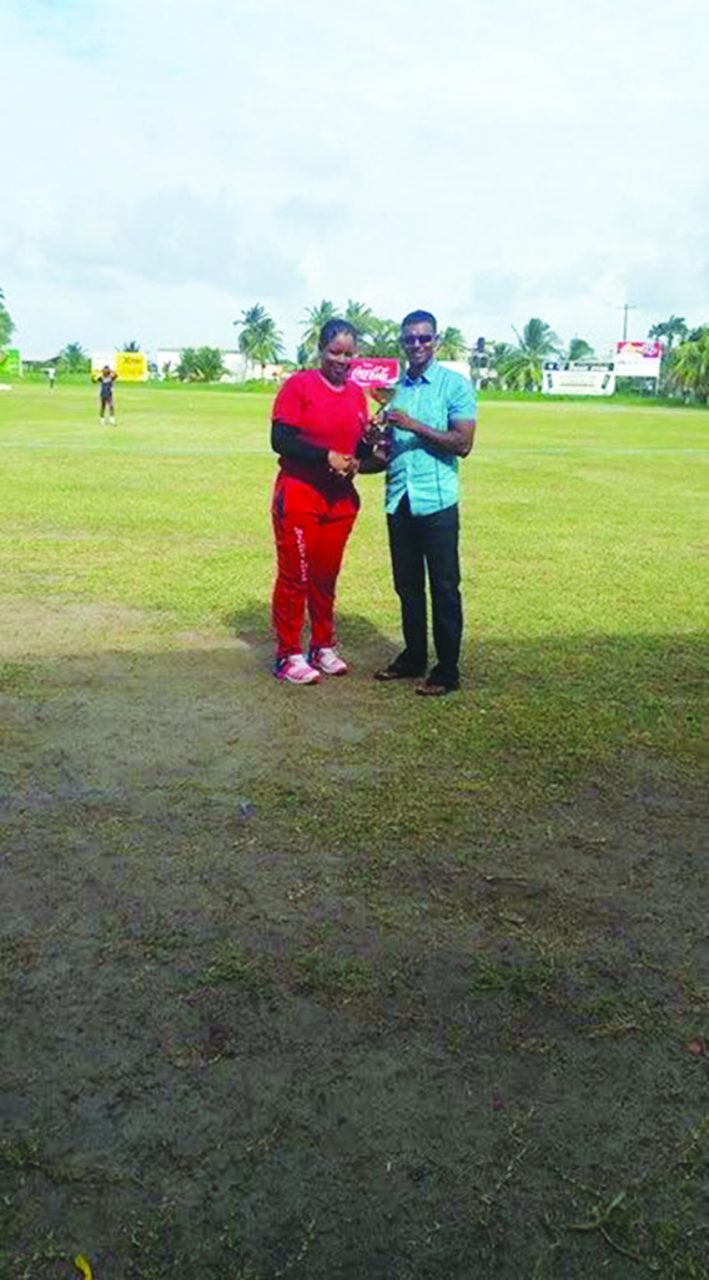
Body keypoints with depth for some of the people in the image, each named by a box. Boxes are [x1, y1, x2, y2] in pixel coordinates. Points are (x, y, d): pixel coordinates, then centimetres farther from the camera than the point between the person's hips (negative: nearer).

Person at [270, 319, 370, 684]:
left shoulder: (356, 393, 11)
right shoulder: (298, 385, -7)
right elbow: (280, 439, -14)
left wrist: (370, 442, -7)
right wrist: (327, 457, -20)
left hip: (341, 499, 6)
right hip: (298, 497, -5)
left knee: (326, 576, 13)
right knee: (294, 576, 0)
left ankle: (323, 647, 26)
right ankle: (288, 656, 8)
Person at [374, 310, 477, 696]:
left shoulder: (455, 385, -4)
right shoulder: (392, 386, 12)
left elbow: (463, 444, -13)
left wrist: (414, 425, -18)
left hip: (436, 502, -5)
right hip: (398, 500, 5)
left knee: (444, 588, 1)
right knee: (407, 585, 13)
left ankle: (447, 671, 9)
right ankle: (413, 657, 27)